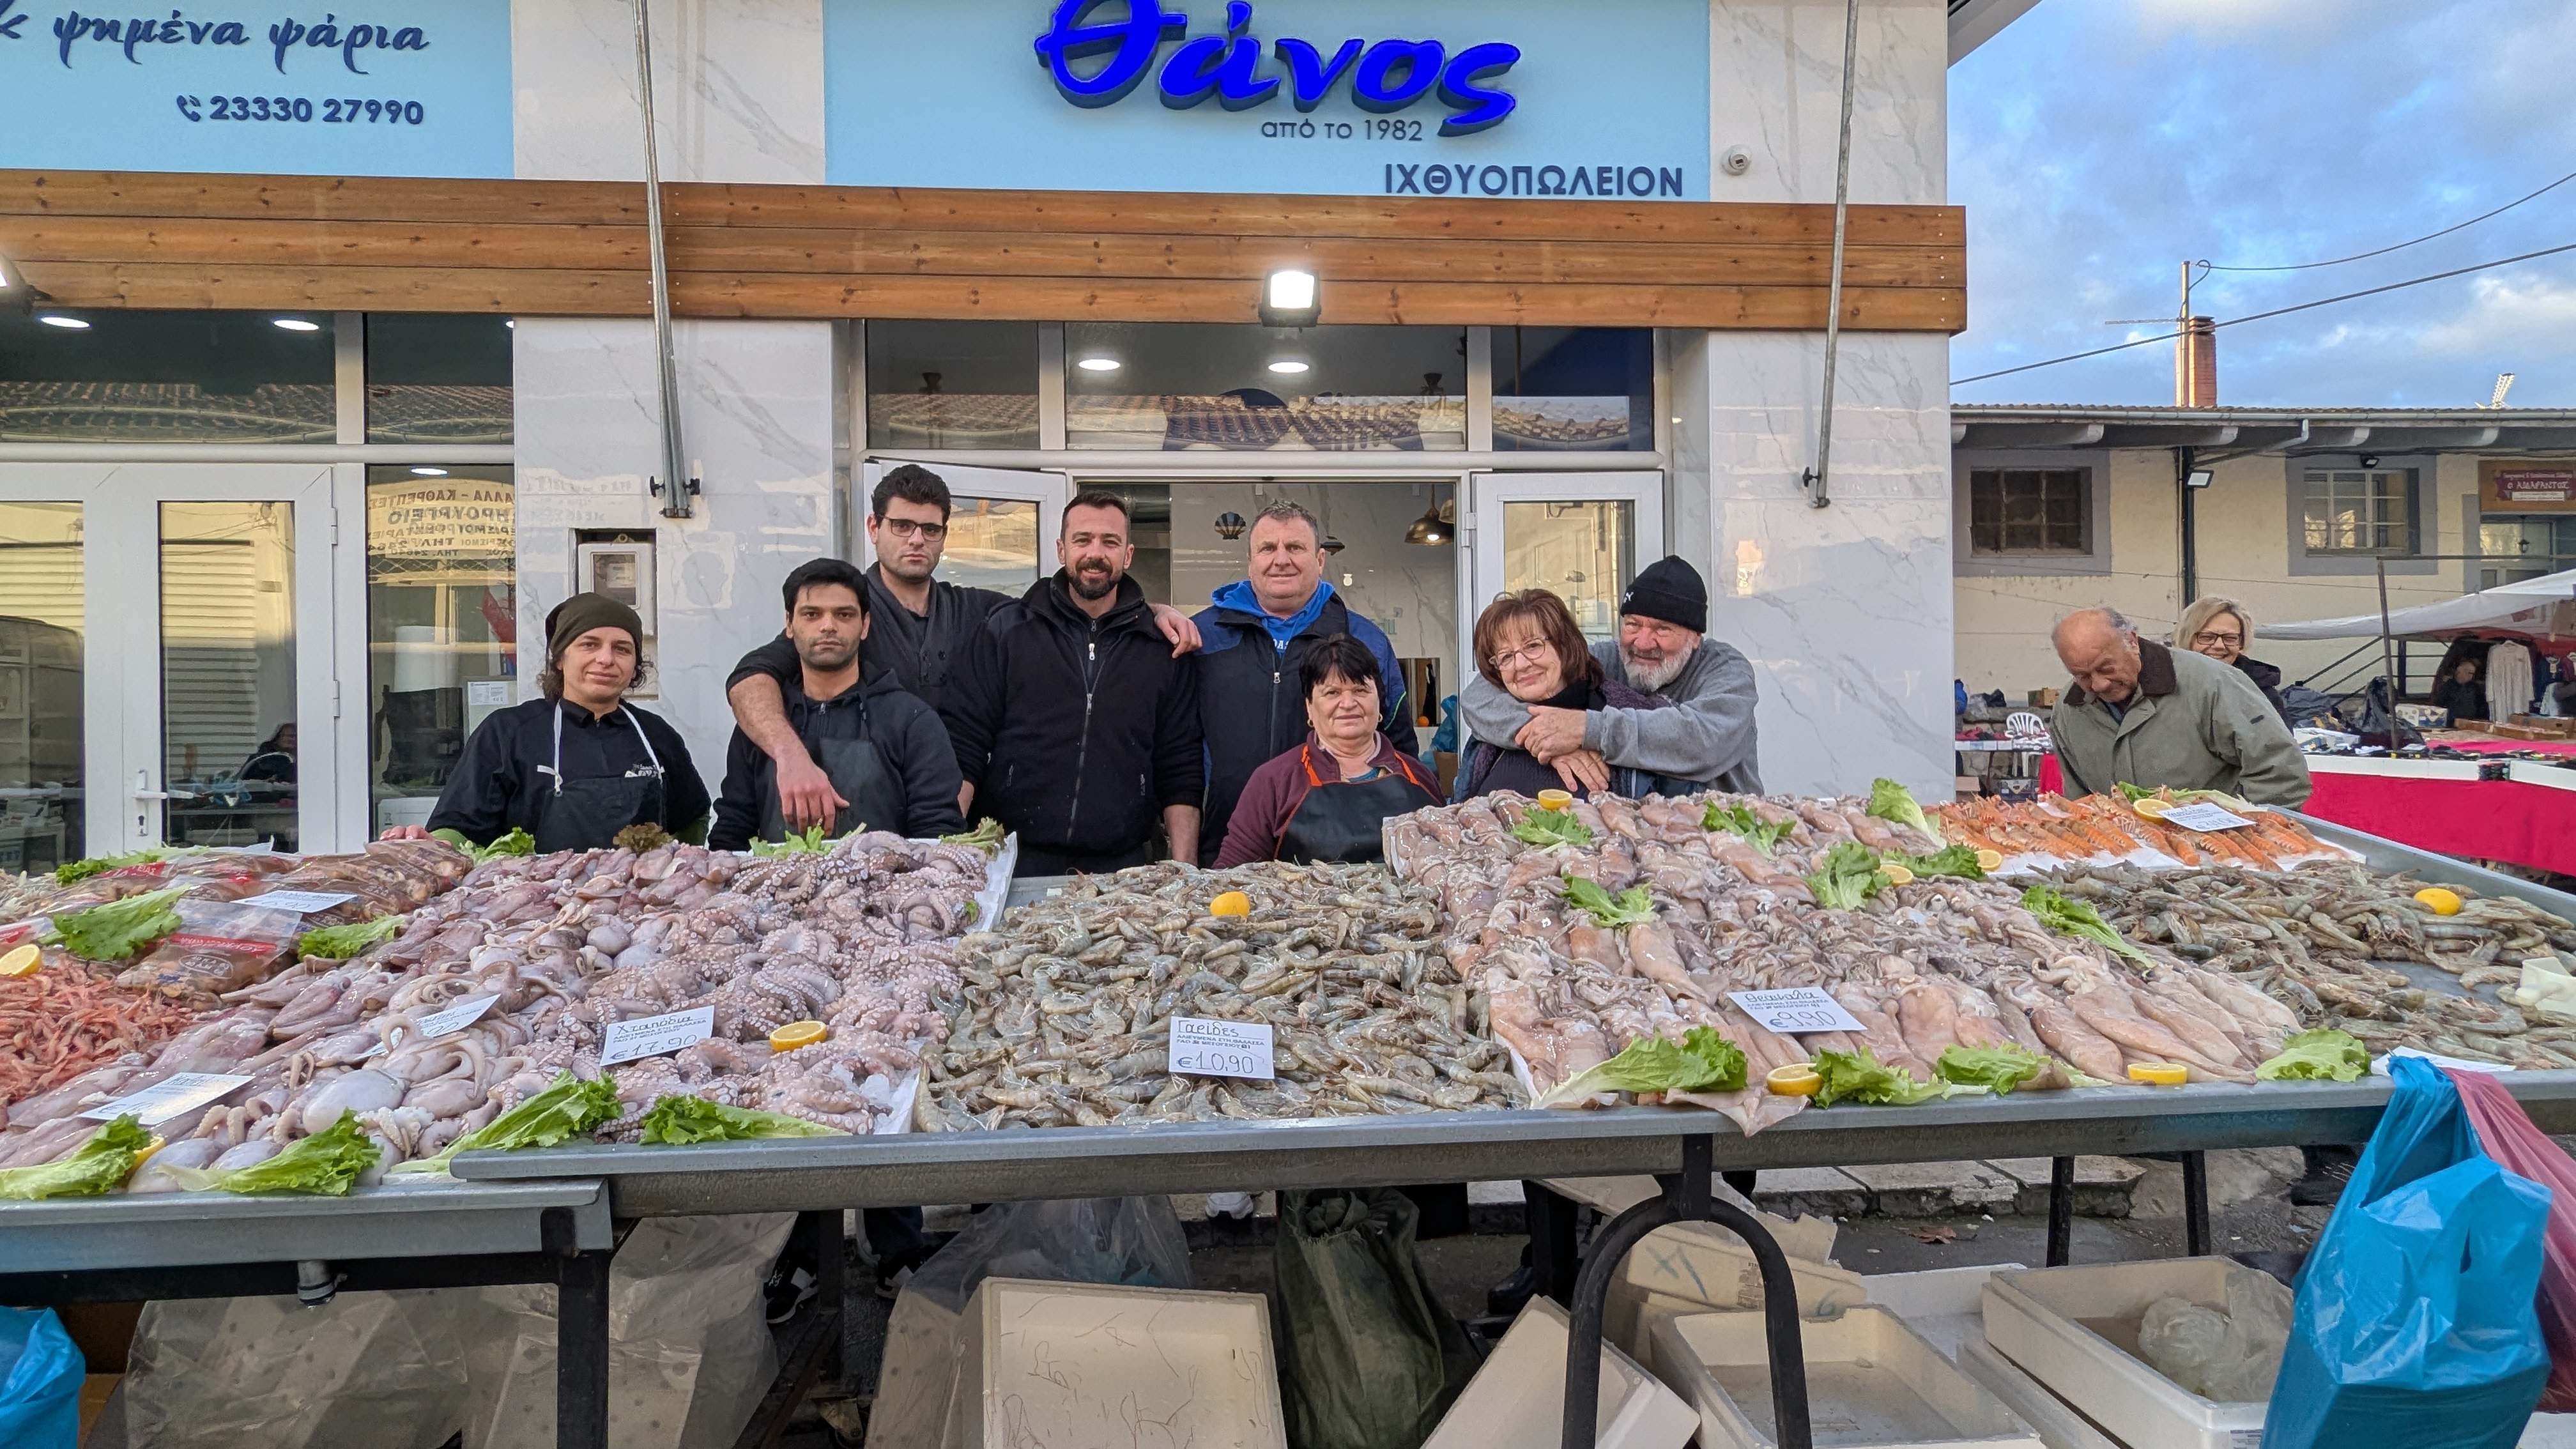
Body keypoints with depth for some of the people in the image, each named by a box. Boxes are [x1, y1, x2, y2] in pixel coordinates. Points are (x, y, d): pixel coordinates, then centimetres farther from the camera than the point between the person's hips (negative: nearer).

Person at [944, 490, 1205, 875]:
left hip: (1122, 866, 1)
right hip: (1015, 863, -1)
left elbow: (1181, 773, 6)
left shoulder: (1165, 648, 7)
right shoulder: (1006, 630, 4)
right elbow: (963, 749, 0)